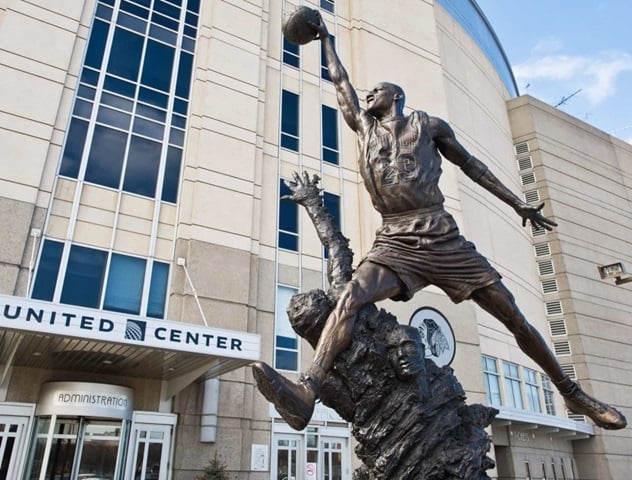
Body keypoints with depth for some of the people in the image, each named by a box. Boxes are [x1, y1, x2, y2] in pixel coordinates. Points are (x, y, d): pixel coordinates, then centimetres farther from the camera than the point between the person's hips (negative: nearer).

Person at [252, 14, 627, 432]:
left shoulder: (426, 124, 12)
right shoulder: (364, 127, 19)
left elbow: (470, 164, 19)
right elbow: (341, 82, 30)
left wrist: (517, 203, 20)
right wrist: (326, 39, 40)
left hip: (443, 237, -1)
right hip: (394, 242, 1)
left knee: (514, 317, 1)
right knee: (351, 298, -28)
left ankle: (572, 392, 20)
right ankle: (307, 393, -39)